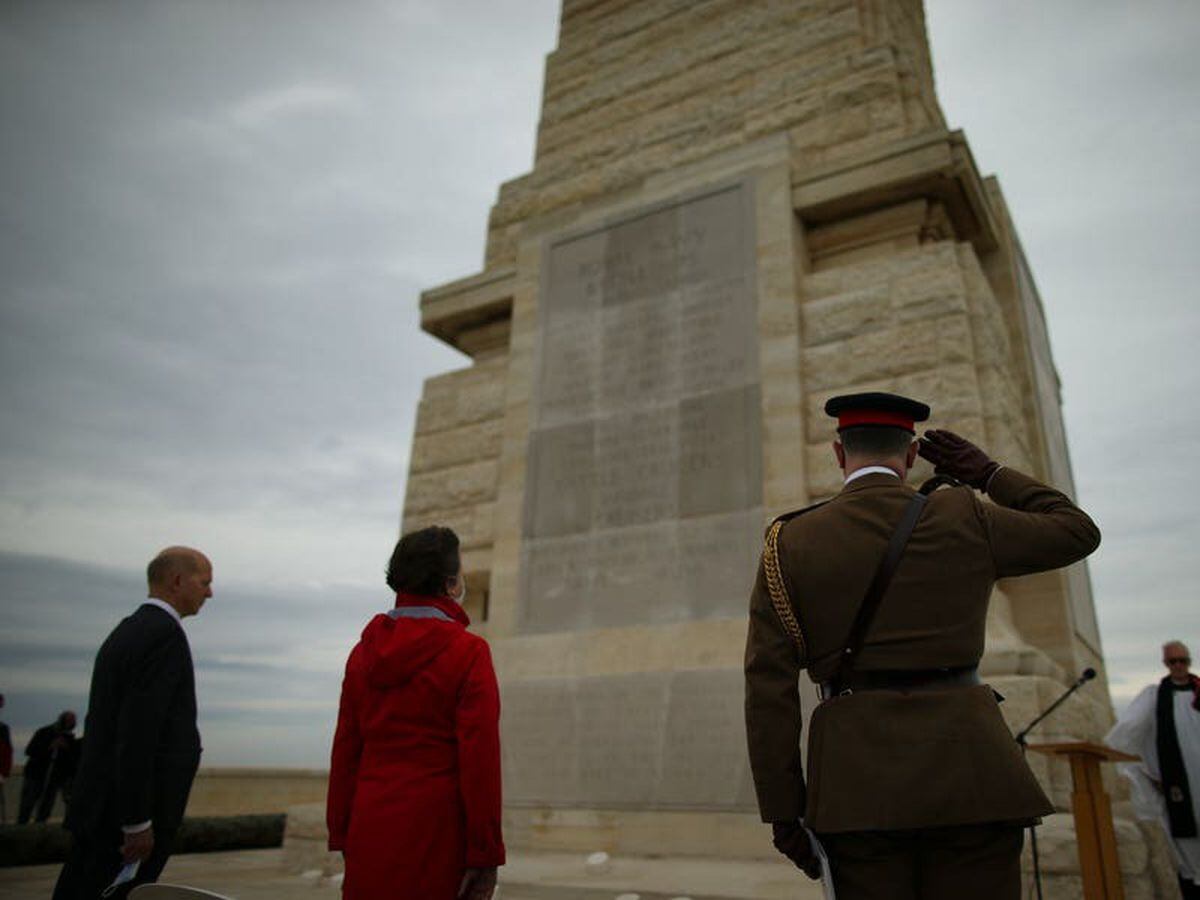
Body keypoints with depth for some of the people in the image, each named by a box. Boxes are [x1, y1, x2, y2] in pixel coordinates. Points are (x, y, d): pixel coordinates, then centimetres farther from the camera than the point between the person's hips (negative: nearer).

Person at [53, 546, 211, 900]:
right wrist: (138, 822, -20)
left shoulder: (126, 632, 13)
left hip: (101, 805, 9)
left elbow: (104, 725, 16)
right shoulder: (165, 635, -17)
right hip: (130, 812, -9)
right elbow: (138, 732, -24)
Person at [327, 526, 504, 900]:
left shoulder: (365, 650, 7)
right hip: (437, 834, -5)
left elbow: (345, 751, 9)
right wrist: (486, 856, -8)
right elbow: (480, 761, -13)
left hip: (370, 833, 5)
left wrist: (341, 835, 15)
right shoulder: (468, 652, -10)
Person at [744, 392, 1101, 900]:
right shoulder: (964, 519, 1)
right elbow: (1077, 532, 19)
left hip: (857, 783, 0)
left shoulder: (790, 543, 2)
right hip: (965, 768, 0)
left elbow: (768, 688, -2)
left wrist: (782, 810, 4)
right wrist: (988, 474, 22)